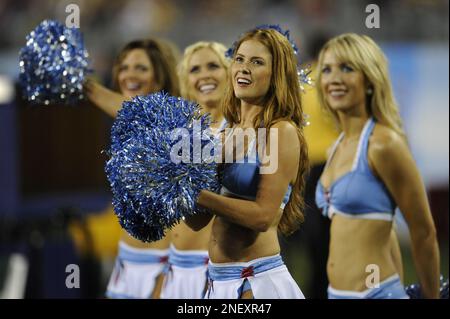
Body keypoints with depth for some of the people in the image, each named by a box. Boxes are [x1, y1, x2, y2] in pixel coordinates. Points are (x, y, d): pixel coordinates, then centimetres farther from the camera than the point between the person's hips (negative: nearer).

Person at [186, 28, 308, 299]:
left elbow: (263, 215, -17)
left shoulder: (282, 132, -9)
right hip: (219, 282, 7)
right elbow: (199, 220, 10)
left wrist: (197, 194, -18)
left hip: (257, 282, -7)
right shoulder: (228, 135, 11)